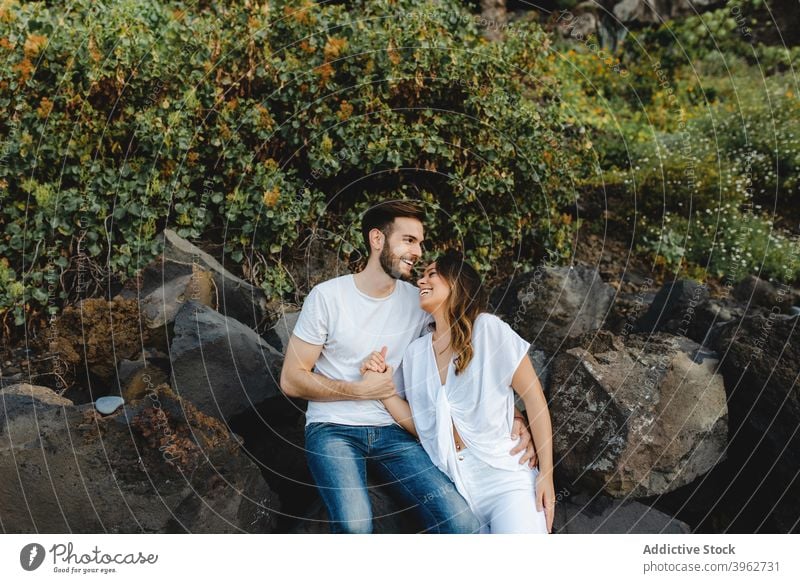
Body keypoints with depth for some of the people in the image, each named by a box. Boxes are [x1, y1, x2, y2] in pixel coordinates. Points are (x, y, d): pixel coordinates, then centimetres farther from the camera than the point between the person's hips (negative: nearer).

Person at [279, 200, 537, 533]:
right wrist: (361, 390, -10)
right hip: (333, 429, -3)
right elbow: (291, 380, -3)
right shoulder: (328, 296, -4)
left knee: (462, 523, -21)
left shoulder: (418, 302, 5)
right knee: (355, 525, -32)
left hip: (391, 431, 3)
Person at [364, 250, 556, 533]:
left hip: (507, 478, -4)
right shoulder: (416, 352, 10)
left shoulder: (488, 329, -3)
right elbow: (420, 425, 11)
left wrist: (546, 473, -8)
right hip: (455, 488, 4)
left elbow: (533, 396, -4)